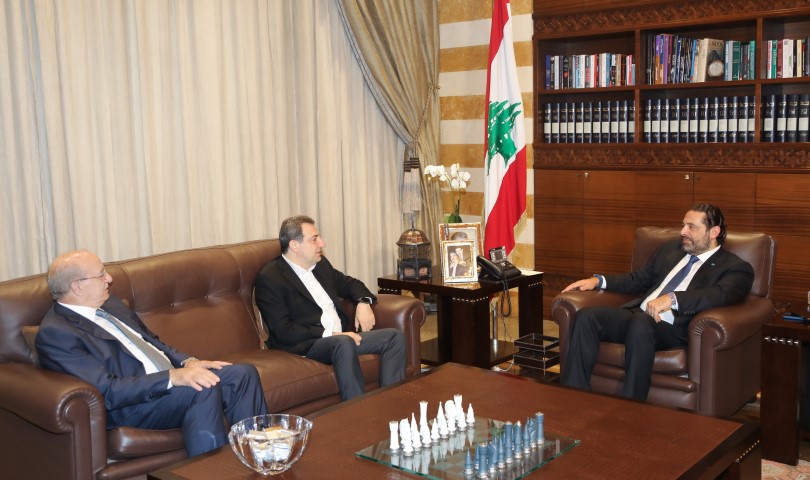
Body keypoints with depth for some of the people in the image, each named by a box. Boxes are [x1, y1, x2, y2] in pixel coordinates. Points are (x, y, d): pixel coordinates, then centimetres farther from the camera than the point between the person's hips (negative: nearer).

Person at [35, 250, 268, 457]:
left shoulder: (109, 303, 14)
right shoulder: (54, 333, -13)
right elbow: (108, 392, -21)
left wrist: (188, 362, 0)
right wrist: (174, 377, -27)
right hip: (129, 406, -9)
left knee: (244, 374, -6)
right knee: (204, 389, -32)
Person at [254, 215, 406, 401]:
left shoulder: (320, 264, 15)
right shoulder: (269, 279, -9)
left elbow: (348, 283, 29)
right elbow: (283, 331, -16)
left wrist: (363, 302, 6)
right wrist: (331, 335, -20)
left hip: (342, 336, 8)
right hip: (305, 345, -8)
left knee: (395, 336, -8)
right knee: (344, 343, -37)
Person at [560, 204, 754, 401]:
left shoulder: (736, 267, 4)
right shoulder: (671, 248, 23)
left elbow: (720, 295, -18)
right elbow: (638, 279, 29)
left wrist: (672, 298, -32)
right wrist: (598, 280, 13)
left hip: (674, 328, -6)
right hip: (637, 316, 7)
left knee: (640, 324, -39)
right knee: (587, 316, -21)